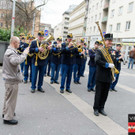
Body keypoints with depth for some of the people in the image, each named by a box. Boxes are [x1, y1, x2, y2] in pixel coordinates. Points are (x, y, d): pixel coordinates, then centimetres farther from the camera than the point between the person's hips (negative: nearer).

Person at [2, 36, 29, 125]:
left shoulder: (10, 51, 13)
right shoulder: (11, 52, -22)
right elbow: (16, 61, -40)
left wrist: (24, 53, 4)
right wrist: (24, 54, -30)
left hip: (10, 78, 11)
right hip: (12, 79, -11)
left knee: (8, 97, 24)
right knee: (11, 99, 0)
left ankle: (6, 112, 40)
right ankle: (8, 118, 11)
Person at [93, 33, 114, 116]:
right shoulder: (100, 51, -7)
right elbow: (97, 61, -22)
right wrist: (107, 65, -23)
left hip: (108, 77, 6)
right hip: (101, 77, -5)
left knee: (105, 94, 12)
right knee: (98, 93, 5)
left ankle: (101, 108, 26)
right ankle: (96, 109, 20)